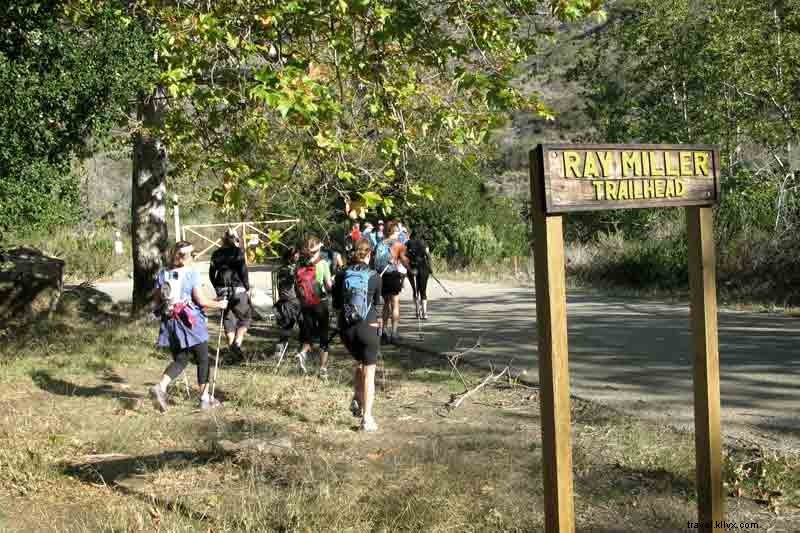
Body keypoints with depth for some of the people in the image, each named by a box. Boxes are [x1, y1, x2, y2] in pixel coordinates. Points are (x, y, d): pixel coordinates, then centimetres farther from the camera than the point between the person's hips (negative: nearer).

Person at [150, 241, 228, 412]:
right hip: (192, 324, -5)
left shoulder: (162, 274, 3)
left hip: (170, 323, 5)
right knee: (202, 361, 11)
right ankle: (205, 398, 17)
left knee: (180, 361, 15)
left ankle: (160, 387, -8)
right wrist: (219, 304, 1)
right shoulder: (191, 274, -11)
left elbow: (156, 301, 5)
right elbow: (201, 300, -13)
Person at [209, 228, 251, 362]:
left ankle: (231, 344, 12)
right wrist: (247, 286, 0)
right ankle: (237, 342, -11)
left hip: (222, 290, 4)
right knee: (244, 317, 6)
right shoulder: (238, 251, -6)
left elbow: (211, 273, 11)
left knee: (228, 318, 13)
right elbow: (243, 270, -11)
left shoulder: (216, 253, 8)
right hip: (237, 289, -4)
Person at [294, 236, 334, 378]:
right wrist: (332, 280, 8)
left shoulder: (300, 265, 0)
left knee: (308, 332, 18)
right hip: (321, 303, -3)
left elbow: (296, 287, 4)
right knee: (323, 335, 9)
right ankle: (323, 369, 10)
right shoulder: (323, 264, -9)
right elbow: (329, 286, -12)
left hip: (305, 304, 3)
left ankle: (303, 352, -11)